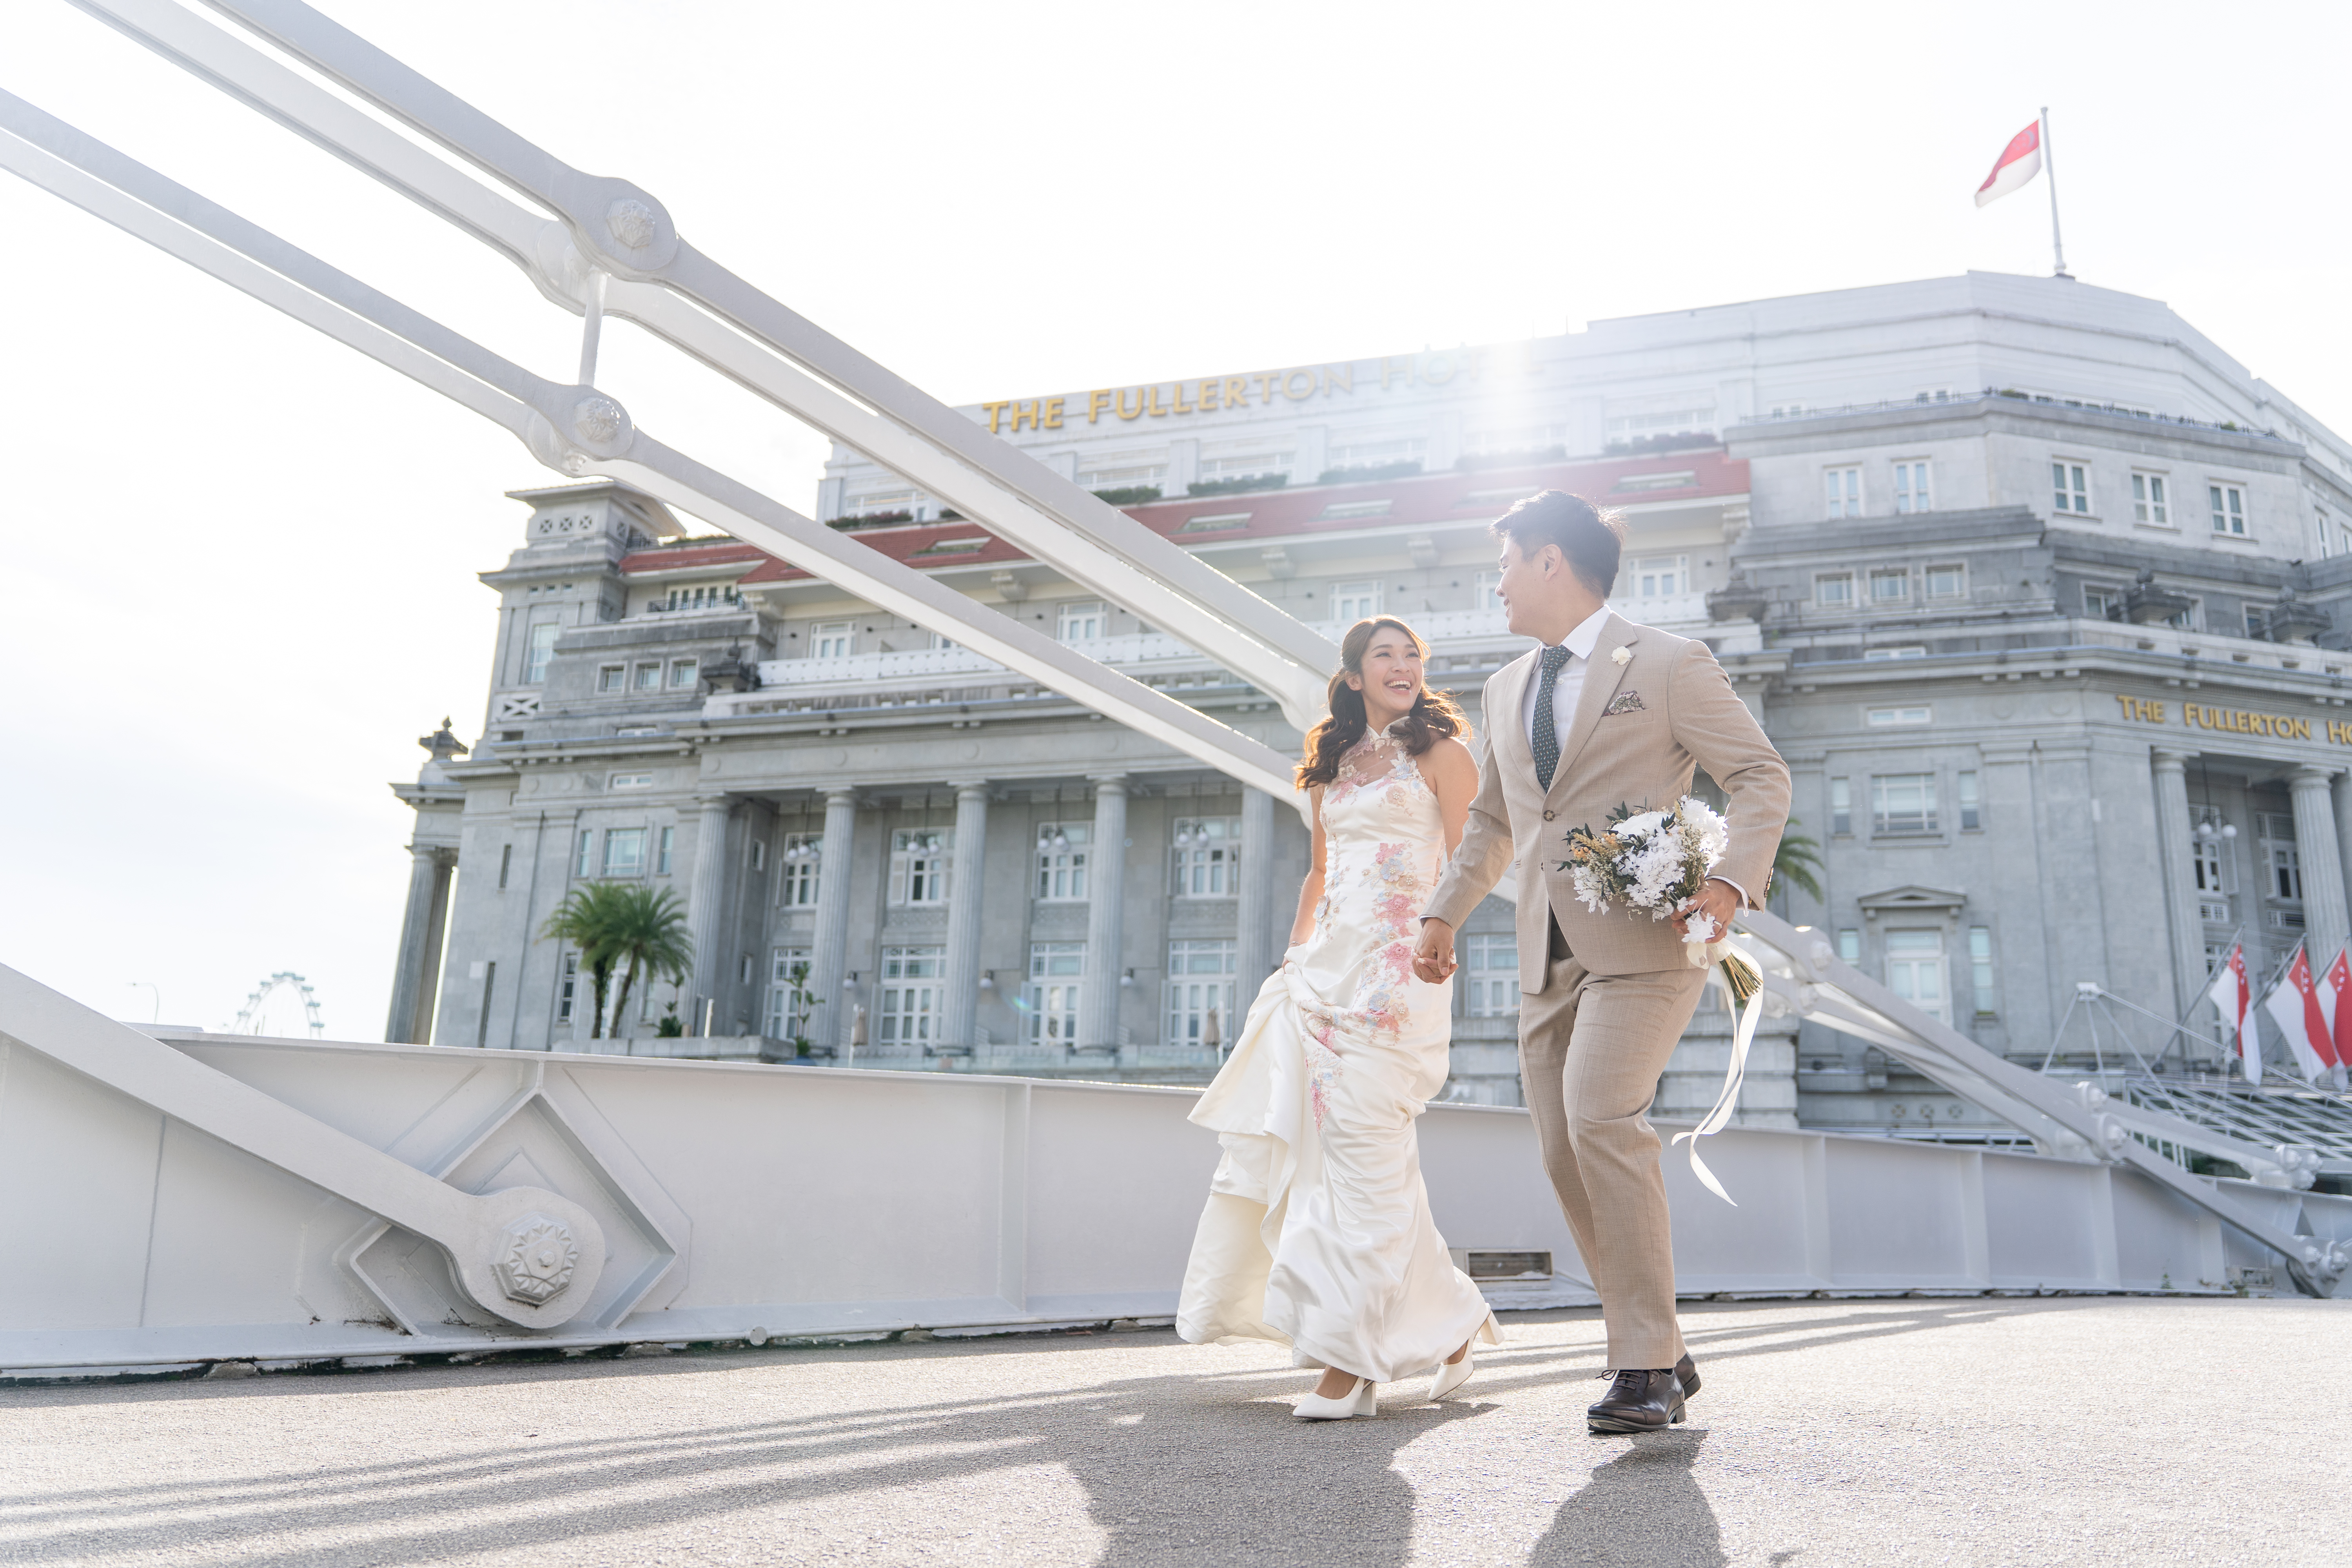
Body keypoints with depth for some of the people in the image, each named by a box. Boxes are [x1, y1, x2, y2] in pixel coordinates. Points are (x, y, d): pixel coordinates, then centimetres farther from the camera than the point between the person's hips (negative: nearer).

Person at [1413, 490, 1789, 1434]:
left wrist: (1733, 882, -18)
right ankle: (1660, 1354, 16)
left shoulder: (1669, 665, 0)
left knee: (1600, 1118, -23)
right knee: (1566, 1156, 3)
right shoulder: (1507, 688, 19)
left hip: (1643, 942, -7)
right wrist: (1445, 914, 19)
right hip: (1548, 955, 7)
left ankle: (1645, 1366, -12)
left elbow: (1761, 776, -2)